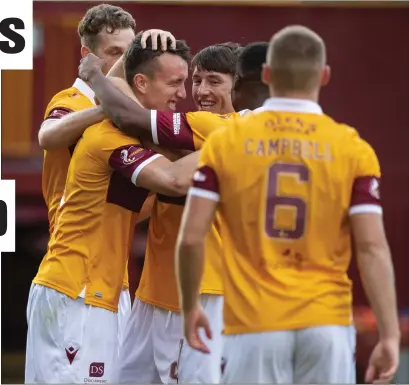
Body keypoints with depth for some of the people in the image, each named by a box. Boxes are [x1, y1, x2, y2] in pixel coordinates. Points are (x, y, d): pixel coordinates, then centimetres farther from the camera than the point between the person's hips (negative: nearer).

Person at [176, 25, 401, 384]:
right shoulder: (353, 149, 0)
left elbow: (191, 239, -2)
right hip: (326, 324, 0)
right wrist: (389, 336, -5)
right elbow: (373, 248, -6)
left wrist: (190, 306, 12)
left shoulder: (225, 142, 1)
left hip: (255, 325, 0)